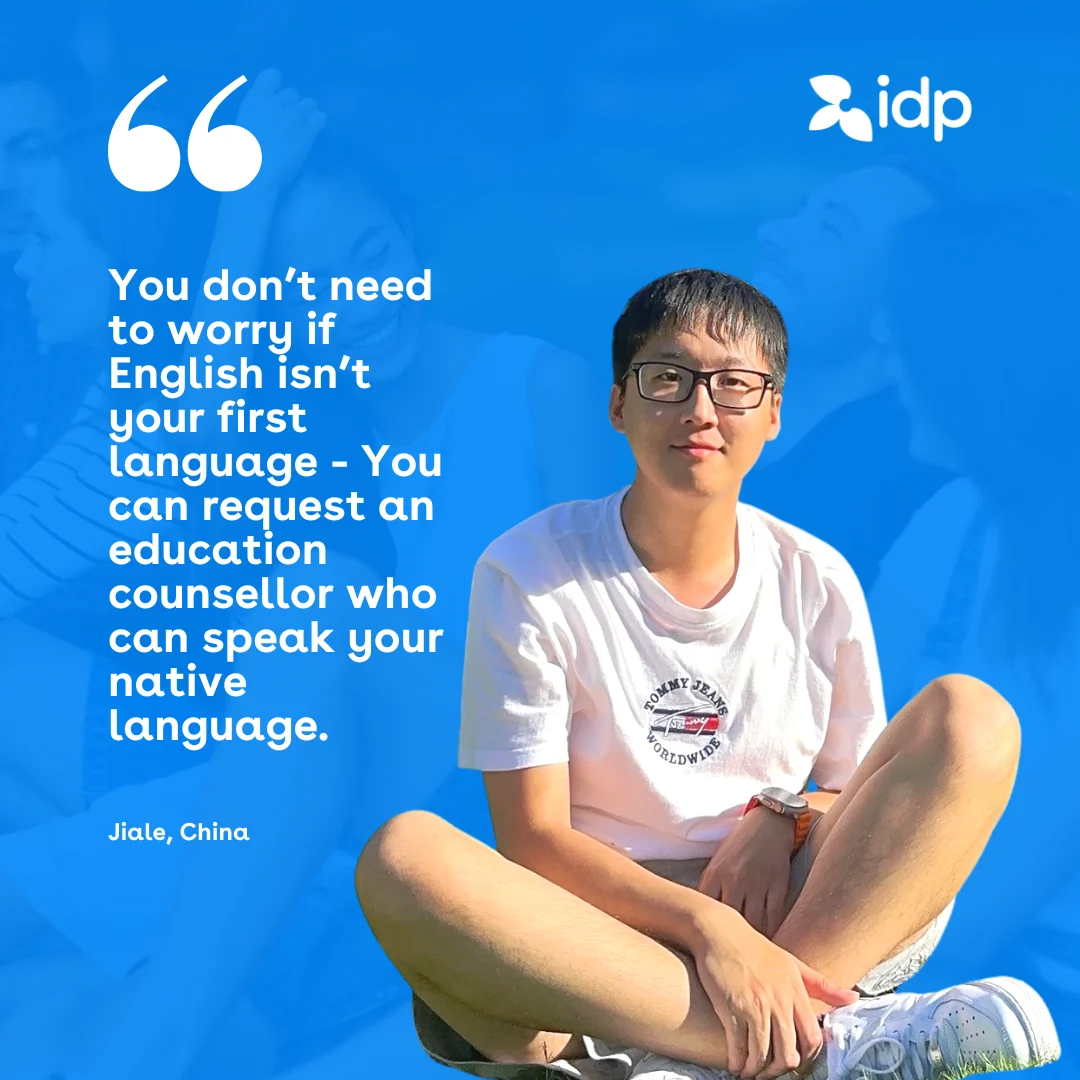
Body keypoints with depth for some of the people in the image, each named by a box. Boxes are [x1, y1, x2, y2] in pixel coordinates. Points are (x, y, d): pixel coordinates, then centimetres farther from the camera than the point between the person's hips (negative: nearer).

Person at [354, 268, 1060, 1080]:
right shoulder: (528, 572, -3)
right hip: (595, 938, -2)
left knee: (971, 716, -16)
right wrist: (704, 923, -24)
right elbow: (531, 835, -8)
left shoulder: (817, 582, 6)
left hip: (807, 927, 3)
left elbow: (867, 799, 13)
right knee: (402, 856, -34)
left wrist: (783, 820, -11)